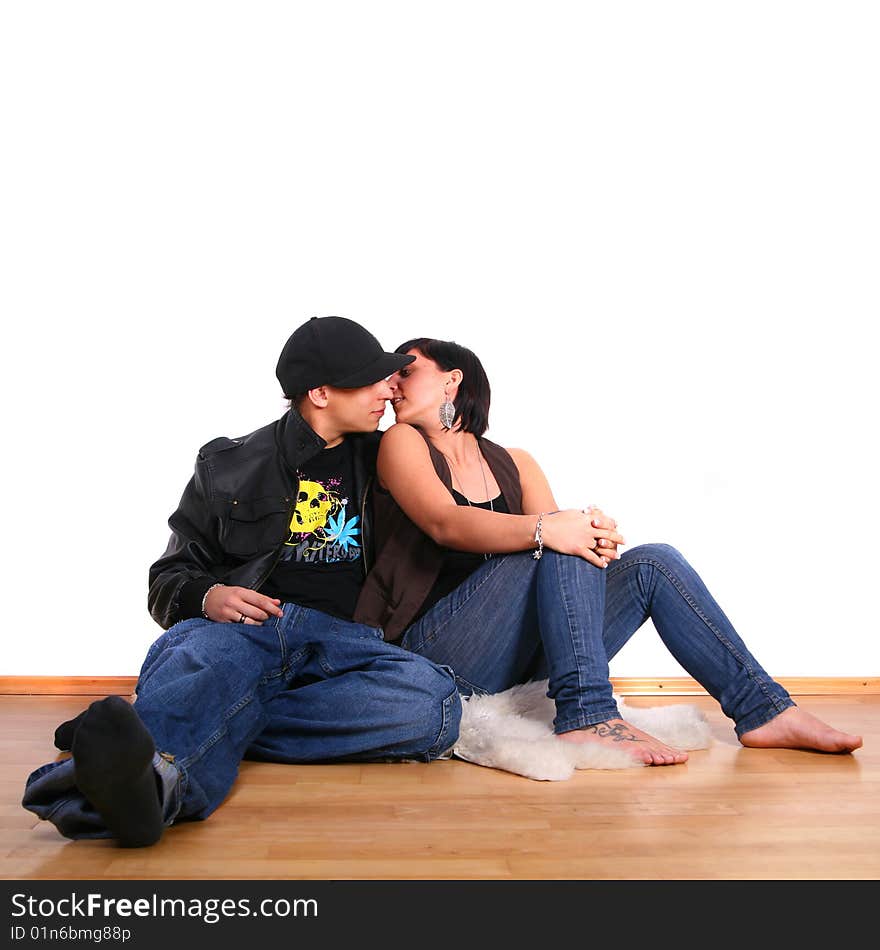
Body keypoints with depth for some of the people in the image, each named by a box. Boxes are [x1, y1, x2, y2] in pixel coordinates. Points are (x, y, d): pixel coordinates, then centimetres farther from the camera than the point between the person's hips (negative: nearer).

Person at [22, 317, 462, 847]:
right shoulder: (229, 467, 17)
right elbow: (169, 580, 15)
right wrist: (205, 597, -6)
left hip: (341, 639, 1)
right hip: (236, 626, -1)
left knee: (433, 701, -34)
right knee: (202, 660, -39)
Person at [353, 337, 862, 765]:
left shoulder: (514, 463, 18)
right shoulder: (401, 443, 5)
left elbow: (558, 530, 3)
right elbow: (445, 523, -15)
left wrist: (594, 535, -22)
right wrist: (544, 529, -31)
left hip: (523, 663, 5)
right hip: (436, 646, -5)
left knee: (654, 563, -6)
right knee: (562, 542, -24)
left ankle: (765, 710, -4)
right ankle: (587, 716, -33)